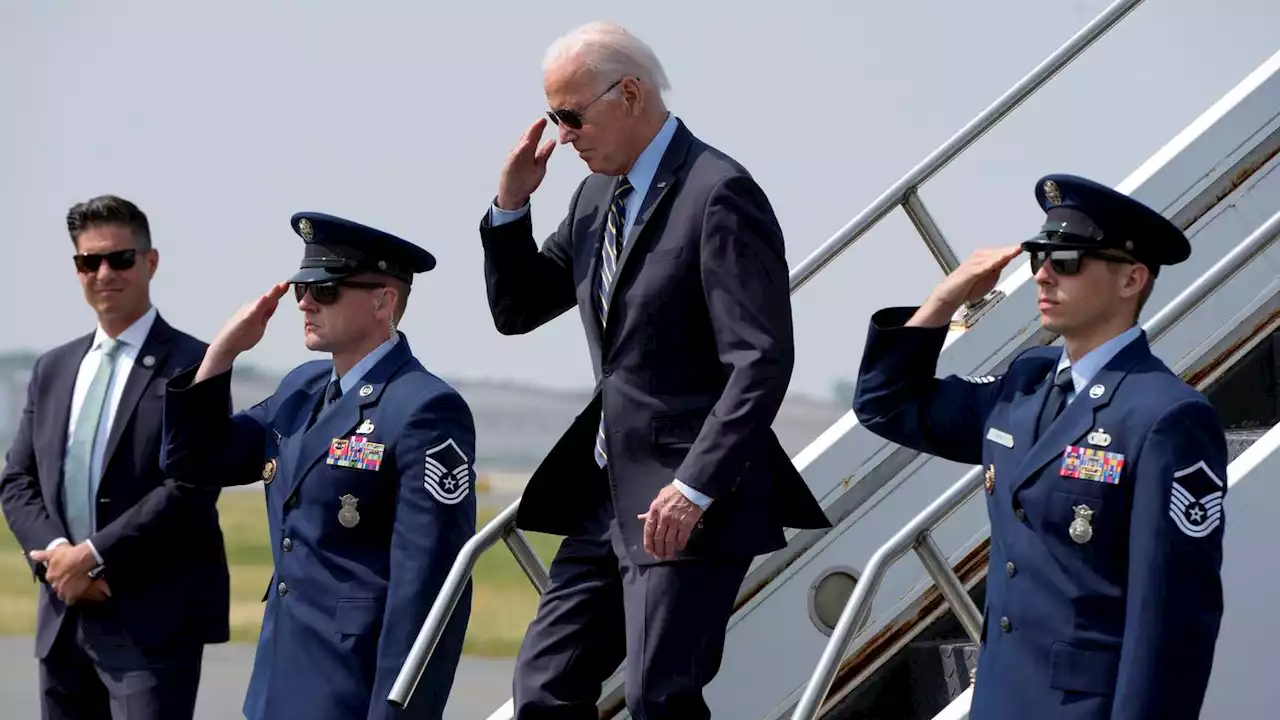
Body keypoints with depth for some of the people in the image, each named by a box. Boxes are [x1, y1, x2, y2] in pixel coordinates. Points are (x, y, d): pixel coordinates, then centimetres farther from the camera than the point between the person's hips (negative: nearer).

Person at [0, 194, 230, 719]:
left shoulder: (192, 365, -4)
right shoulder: (53, 369, 16)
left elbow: (190, 487, -14)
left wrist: (94, 555, -15)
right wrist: (57, 553, -8)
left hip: (153, 622, -6)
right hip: (63, 618, 6)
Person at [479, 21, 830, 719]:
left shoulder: (719, 194, -14)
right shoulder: (597, 196, 13)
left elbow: (762, 361, -19)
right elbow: (515, 310, 21)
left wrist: (695, 489, -24)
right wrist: (510, 204, 5)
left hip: (690, 502, -9)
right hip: (611, 497, 9)